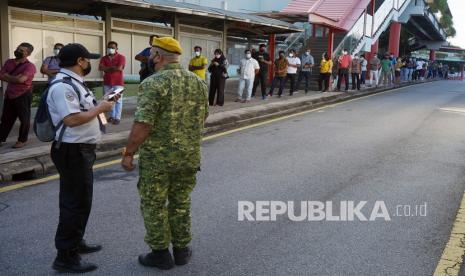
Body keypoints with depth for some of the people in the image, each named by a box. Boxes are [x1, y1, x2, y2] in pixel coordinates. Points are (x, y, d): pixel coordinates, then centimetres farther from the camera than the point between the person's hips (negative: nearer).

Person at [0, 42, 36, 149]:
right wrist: (14, 78, -16)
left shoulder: (30, 66, -13)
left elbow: (21, 79, -25)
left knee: (24, 119, 5)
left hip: (23, 95, -6)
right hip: (9, 95, 6)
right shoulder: (9, 62, 7)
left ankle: (22, 140, 17)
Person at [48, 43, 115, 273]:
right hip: (73, 152, -11)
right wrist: (100, 108, -17)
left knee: (80, 201, 20)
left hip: (82, 149, 11)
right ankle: (65, 257, 5)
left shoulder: (73, 82, 13)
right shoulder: (62, 86, -20)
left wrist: (100, 106, 9)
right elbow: (73, 119, -28)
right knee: (75, 203, -4)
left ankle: (75, 243, 35)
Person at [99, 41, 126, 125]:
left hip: (118, 83, -5)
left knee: (118, 100, -4)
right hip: (107, 82, 5)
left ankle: (117, 118, -4)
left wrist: (107, 68, -5)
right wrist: (113, 68, -11)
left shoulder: (121, 57, -3)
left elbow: (120, 68, -17)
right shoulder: (104, 58, 10)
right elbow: (100, 68, -5)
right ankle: (111, 116, 17)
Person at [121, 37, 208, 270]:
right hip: (189, 156, 6)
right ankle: (181, 250, 28)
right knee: (181, 203, 18)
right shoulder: (198, 82, 3)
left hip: (157, 157, -5)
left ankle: (160, 253, 20)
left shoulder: (153, 83, -17)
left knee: (154, 205, 10)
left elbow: (142, 125, -21)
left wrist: (128, 153, -10)